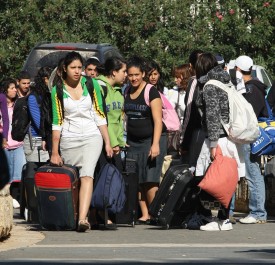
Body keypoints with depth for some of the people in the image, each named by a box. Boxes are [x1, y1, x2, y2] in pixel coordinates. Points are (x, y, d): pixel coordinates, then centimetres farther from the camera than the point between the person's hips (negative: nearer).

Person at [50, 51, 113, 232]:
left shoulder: (92, 85, 3)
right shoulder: (58, 90, 3)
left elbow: (100, 115, 7)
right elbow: (57, 122, 4)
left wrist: (108, 143, 3)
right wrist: (55, 152, -1)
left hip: (92, 137, -2)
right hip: (69, 140, 2)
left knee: (87, 175, -20)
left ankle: (83, 218, -32)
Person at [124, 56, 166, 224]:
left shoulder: (151, 92, -9)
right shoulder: (127, 92, 10)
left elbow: (158, 120, -14)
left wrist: (155, 144, -22)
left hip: (151, 139, -6)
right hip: (133, 141, 6)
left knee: (150, 181, -12)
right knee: (136, 180, -1)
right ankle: (144, 215, 3)